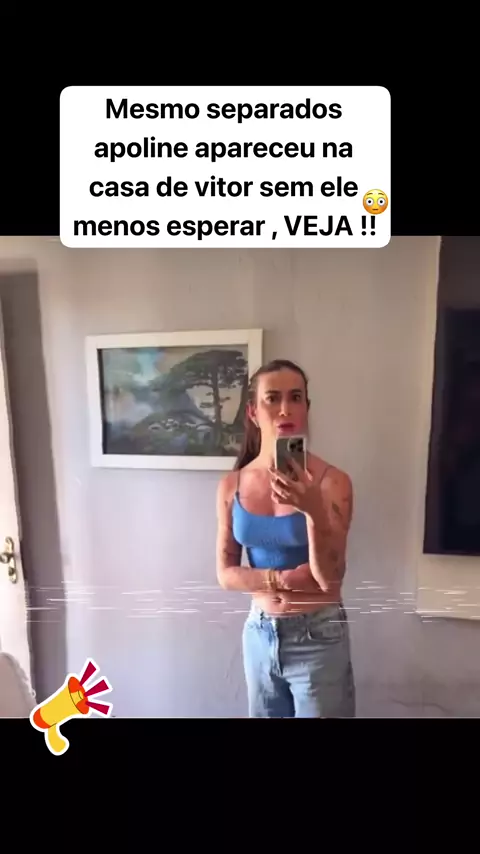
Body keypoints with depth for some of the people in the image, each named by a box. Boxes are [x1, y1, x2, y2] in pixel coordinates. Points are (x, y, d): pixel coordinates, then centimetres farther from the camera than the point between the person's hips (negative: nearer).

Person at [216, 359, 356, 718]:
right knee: (265, 713, 23)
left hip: (318, 637, -3)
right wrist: (281, 578, -17)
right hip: (260, 633, 4)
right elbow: (226, 573, -2)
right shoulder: (232, 485, -6)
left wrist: (314, 511, -34)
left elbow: (330, 578, -19)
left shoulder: (331, 481, -16)